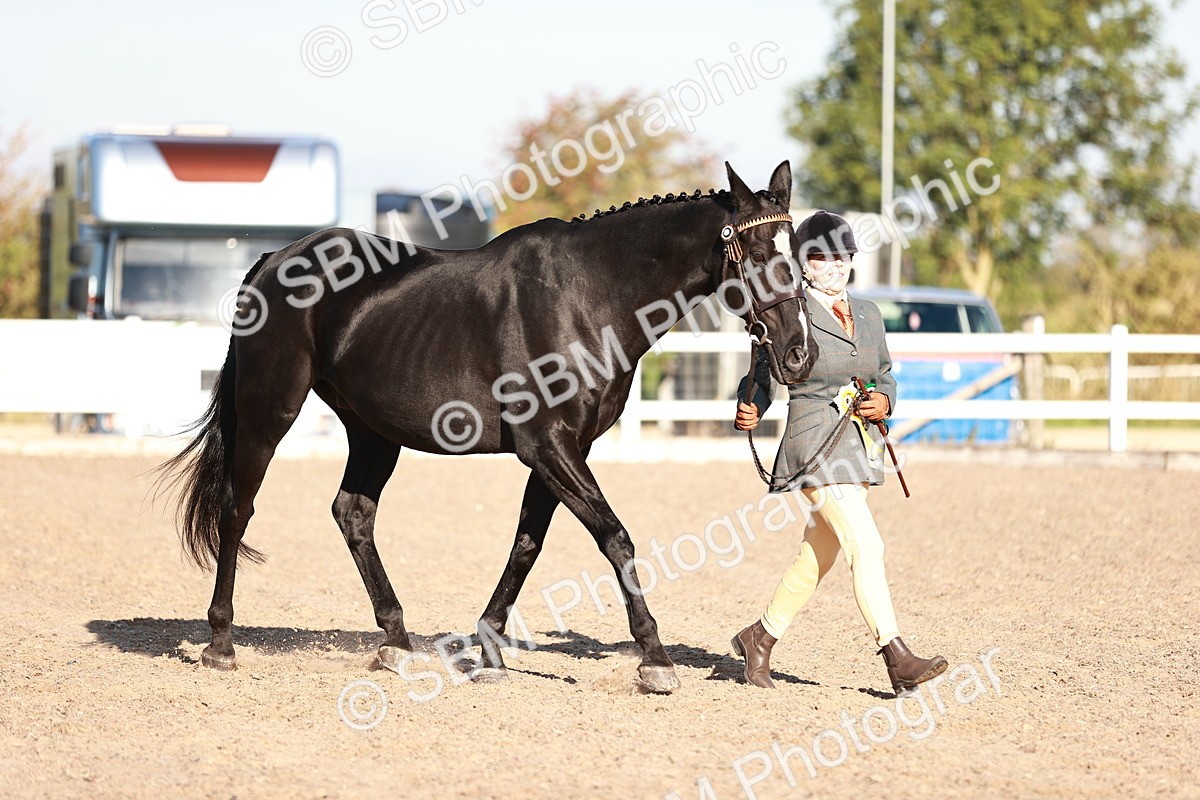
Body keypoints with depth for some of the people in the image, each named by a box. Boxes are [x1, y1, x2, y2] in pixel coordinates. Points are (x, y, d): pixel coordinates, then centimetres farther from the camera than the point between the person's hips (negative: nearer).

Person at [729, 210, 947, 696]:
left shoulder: (868, 316, 13)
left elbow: (885, 375, 21)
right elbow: (764, 374, -4)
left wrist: (883, 401, -1)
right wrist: (750, 409, -24)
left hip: (861, 449, 7)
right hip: (816, 447, -7)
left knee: (818, 555, 15)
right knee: (865, 545, -16)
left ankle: (760, 637, 31)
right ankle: (897, 658, -16)